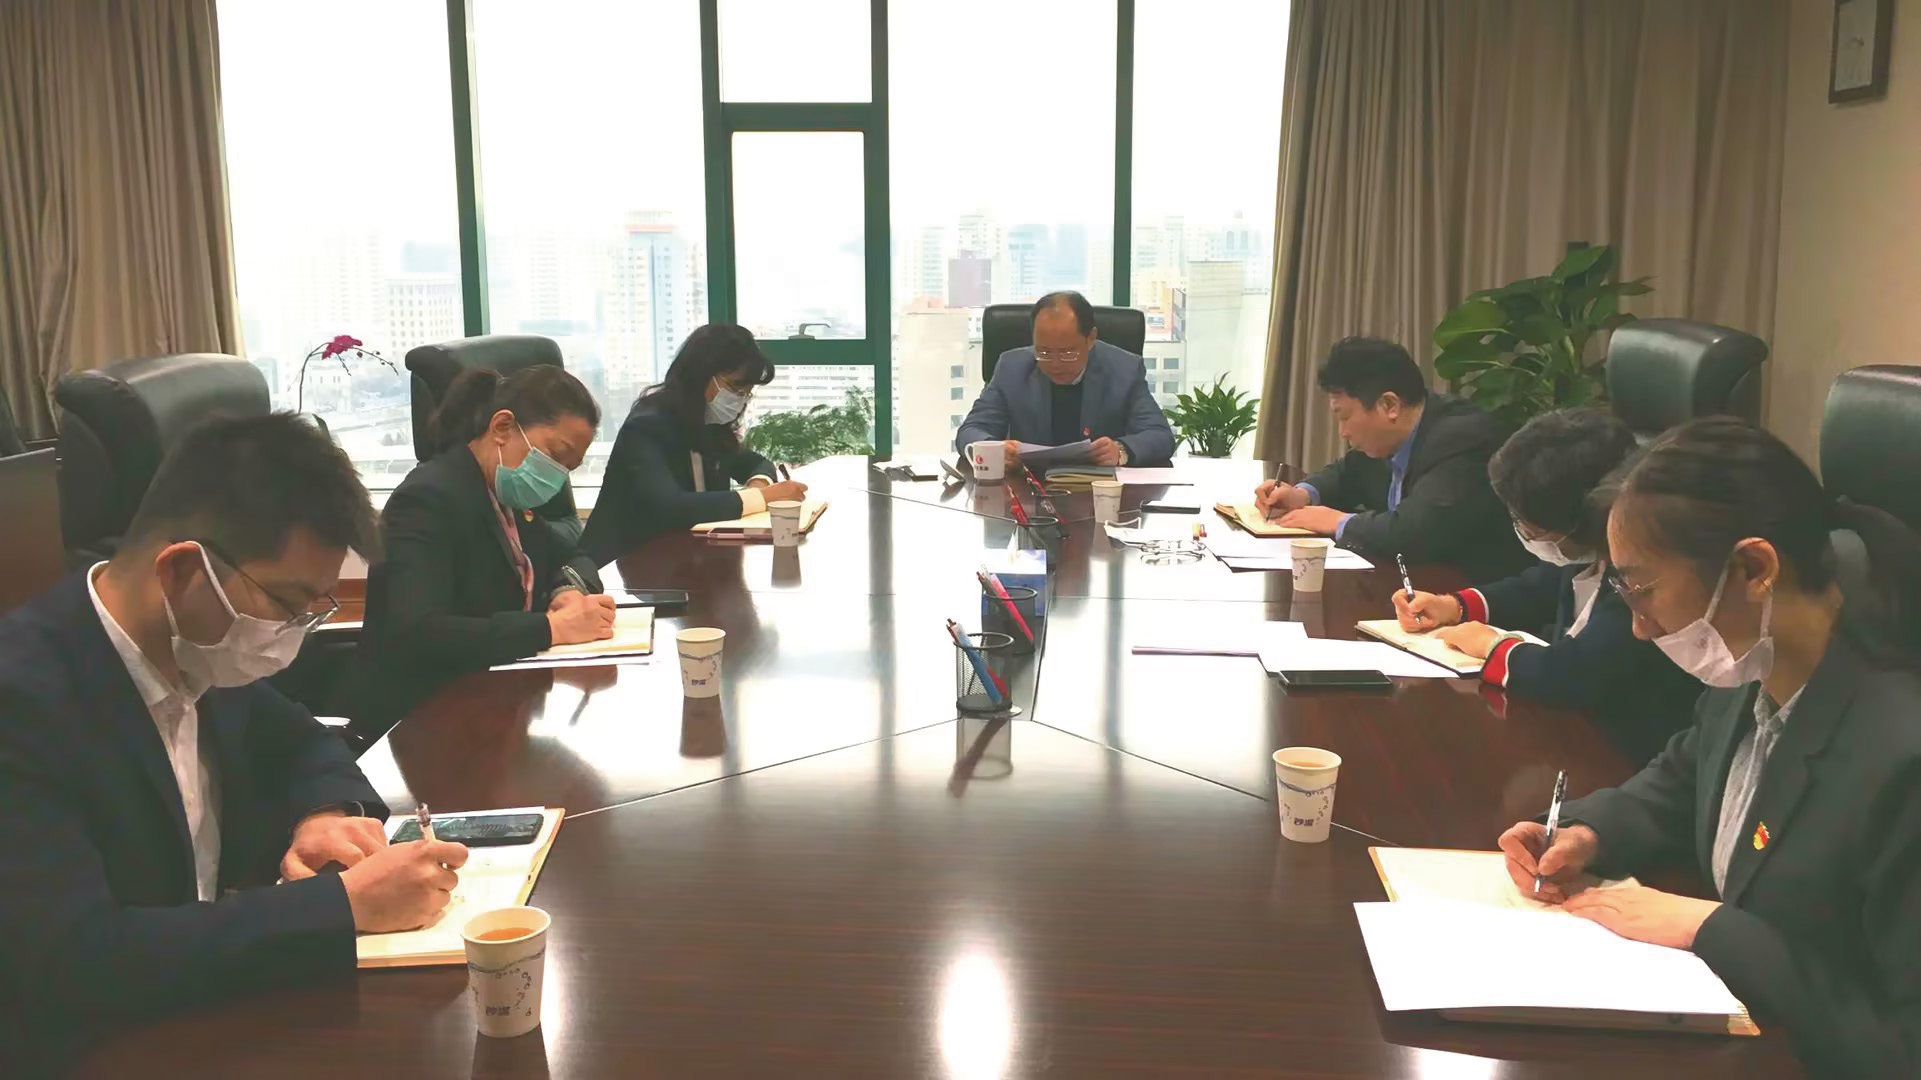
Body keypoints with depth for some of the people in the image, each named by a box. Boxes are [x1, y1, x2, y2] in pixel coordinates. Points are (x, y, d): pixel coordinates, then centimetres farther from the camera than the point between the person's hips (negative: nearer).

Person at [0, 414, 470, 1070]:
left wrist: (327, 813, -8)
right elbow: (70, 962, -30)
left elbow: (299, 743, 14)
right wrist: (347, 904, -28)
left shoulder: (201, 648, -3)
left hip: (224, 1008, 7)